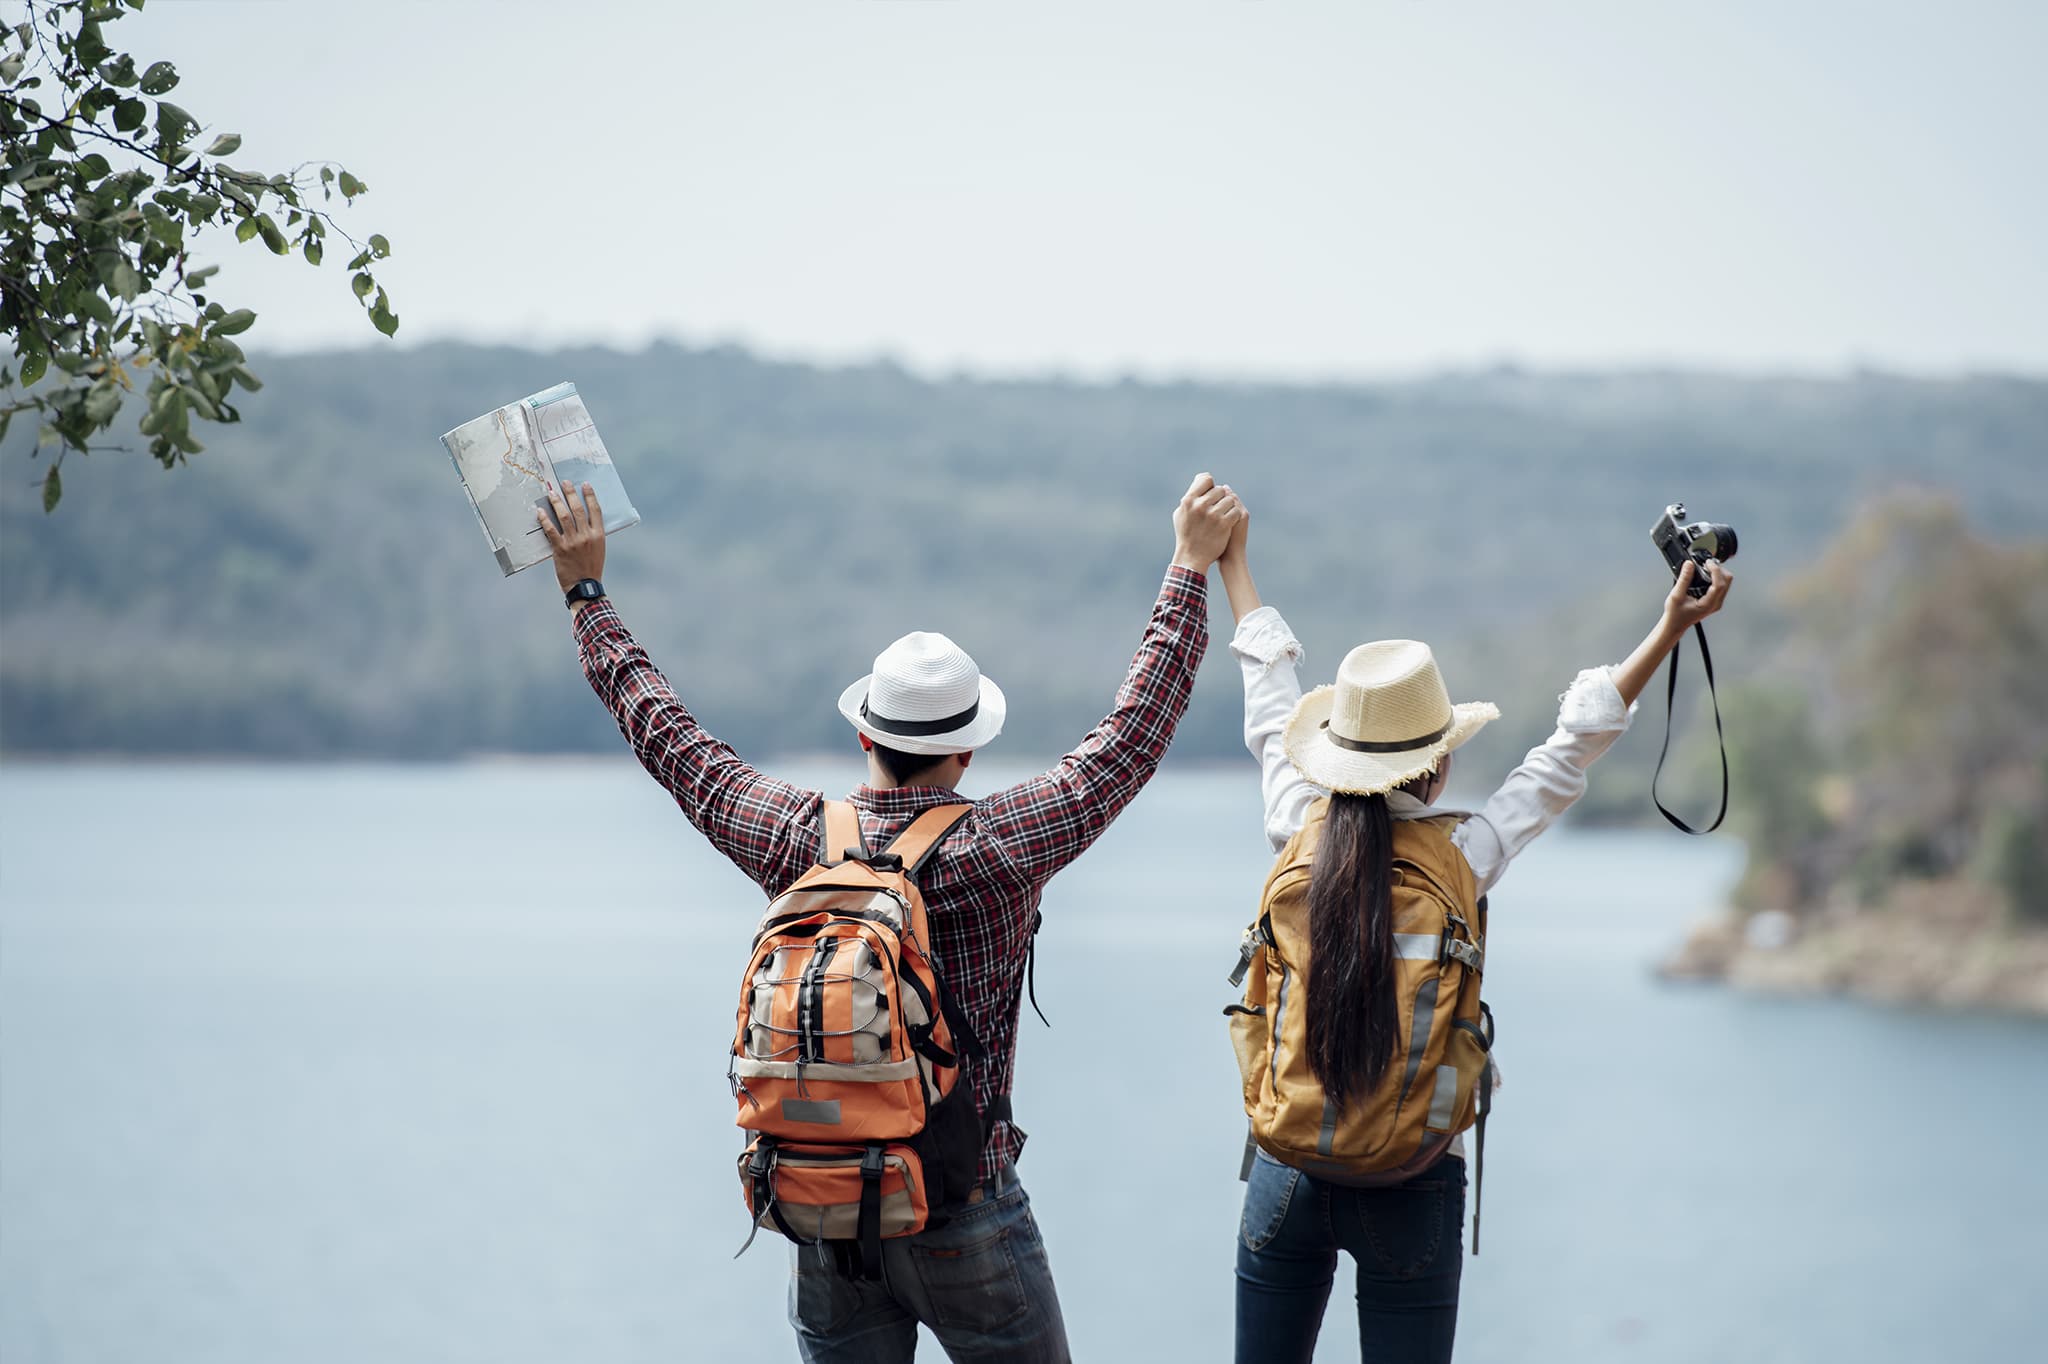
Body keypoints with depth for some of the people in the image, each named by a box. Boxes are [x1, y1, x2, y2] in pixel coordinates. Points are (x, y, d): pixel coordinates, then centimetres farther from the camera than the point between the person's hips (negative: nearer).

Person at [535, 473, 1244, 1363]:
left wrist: (586, 591, 19)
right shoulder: (999, 850, -13)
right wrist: (1191, 564, 2)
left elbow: (669, 741, 9)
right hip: (962, 1215, -4)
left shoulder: (797, 842, -4)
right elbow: (1132, 737, -6)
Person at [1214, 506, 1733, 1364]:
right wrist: (1670, 630, 3)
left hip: (1288, 1174, 2)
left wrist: (1231, 559, 23)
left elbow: (1270, 707, 9)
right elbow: (1572, 748, -4)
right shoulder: (1462, 864, -11)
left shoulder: (1298, 839, -5)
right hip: (1411, 1190, -2)